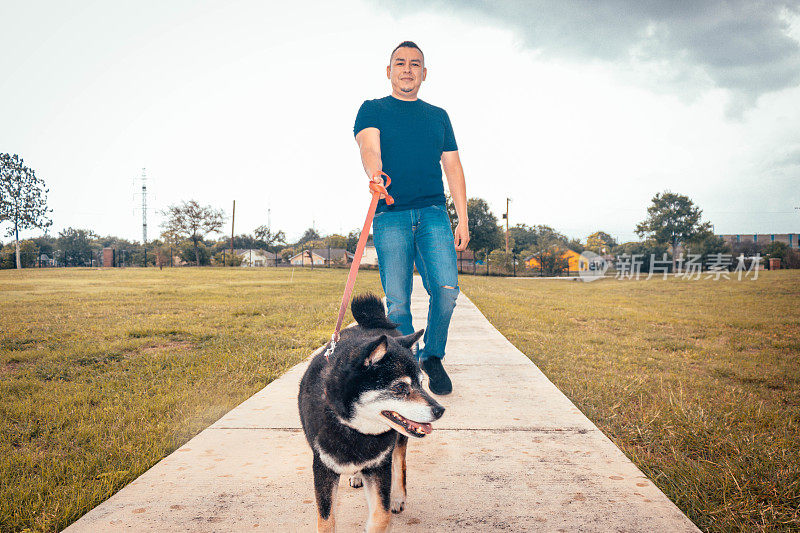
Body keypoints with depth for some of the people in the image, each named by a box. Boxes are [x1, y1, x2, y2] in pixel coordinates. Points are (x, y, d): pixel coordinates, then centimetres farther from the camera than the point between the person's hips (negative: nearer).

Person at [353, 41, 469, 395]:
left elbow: (453, 167, 18)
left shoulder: (438, 116, 22)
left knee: (446, 289, -13)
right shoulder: (372, 110, 12)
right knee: (397, 300, -6)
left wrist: (463, 220, 9)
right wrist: (375, 176, -33)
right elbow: (369, 146, -9)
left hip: (433, 213, 2)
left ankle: (431, 356, 10)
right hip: (390, 216, -2)